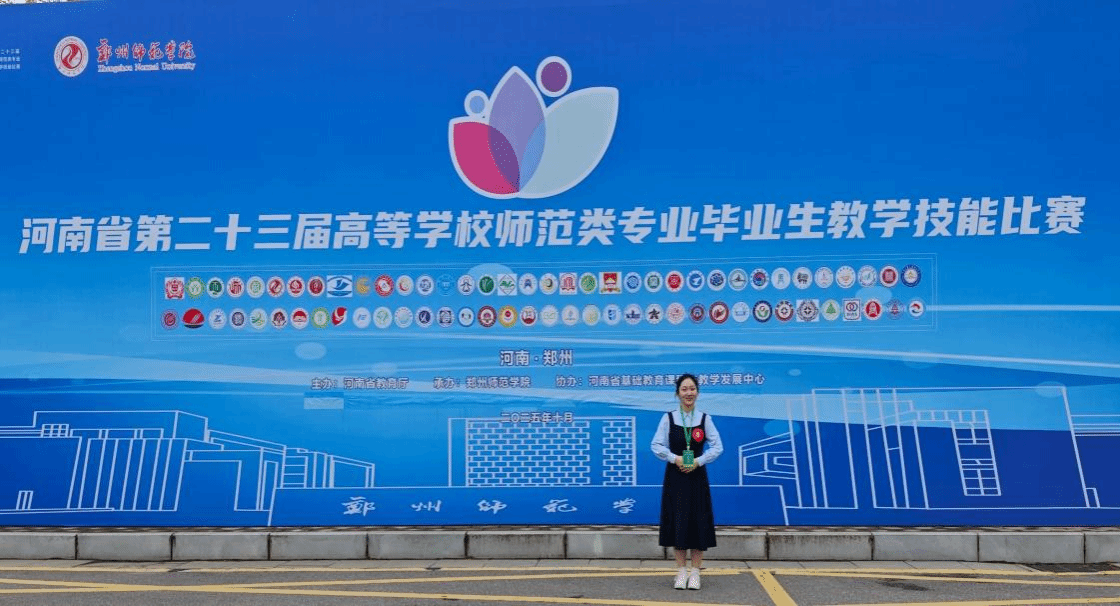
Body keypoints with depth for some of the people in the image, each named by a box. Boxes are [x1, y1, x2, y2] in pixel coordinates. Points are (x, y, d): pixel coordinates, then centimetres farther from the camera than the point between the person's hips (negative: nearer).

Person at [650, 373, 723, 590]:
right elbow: (656, 445, -3)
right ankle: (681, 571, 14)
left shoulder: (704, 419, 1)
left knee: (698, 523, 2)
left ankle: (695, 572, 13)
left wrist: (698, 461, -12)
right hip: (675, 476, -1)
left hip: (697, 476, 1)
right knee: (677, 523, 2)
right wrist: (674, 458, -16)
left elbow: (717, 446, -1)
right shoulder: (668, 418, -2)